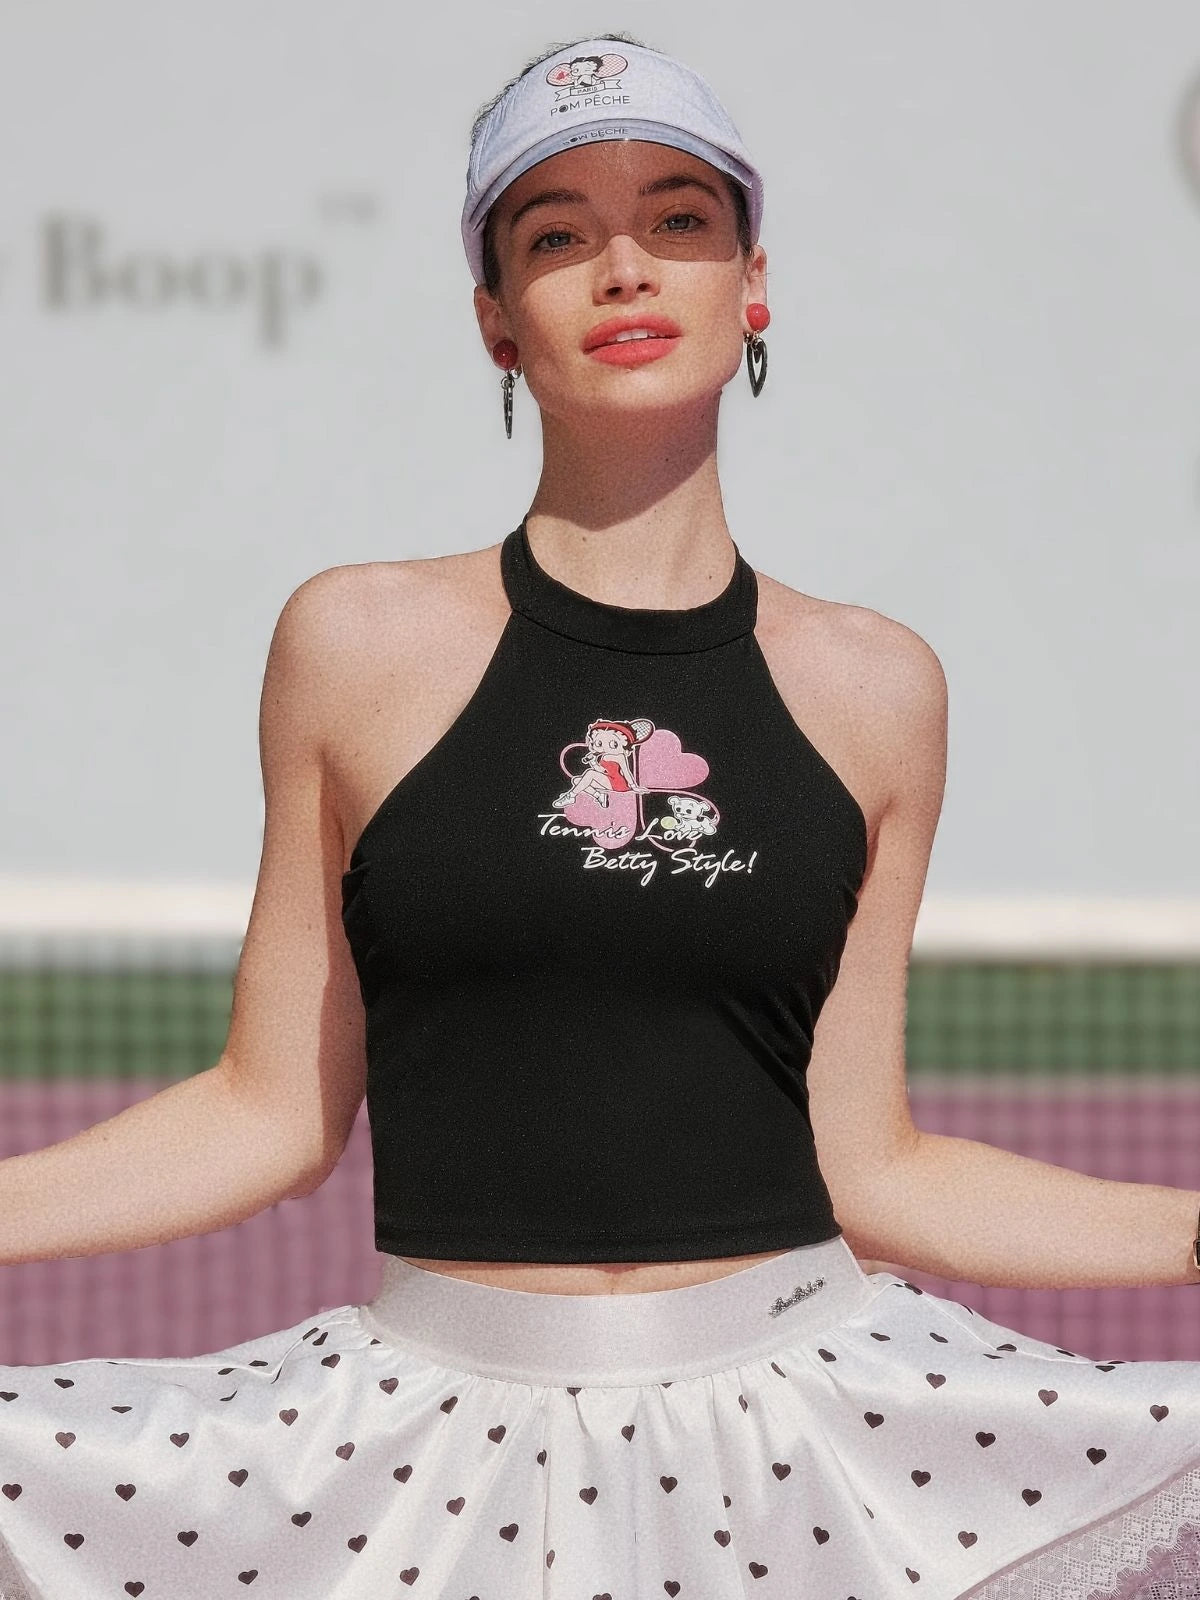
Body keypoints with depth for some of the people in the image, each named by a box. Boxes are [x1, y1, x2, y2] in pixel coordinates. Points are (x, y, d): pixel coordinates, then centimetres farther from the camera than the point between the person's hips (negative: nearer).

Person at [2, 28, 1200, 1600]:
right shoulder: (361, 646, 1)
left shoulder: (871, 689, 5)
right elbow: (273, 1113, 5)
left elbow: (868, 1167, 8)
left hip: (786, 1418, 1)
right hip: (449, 1448, -1)